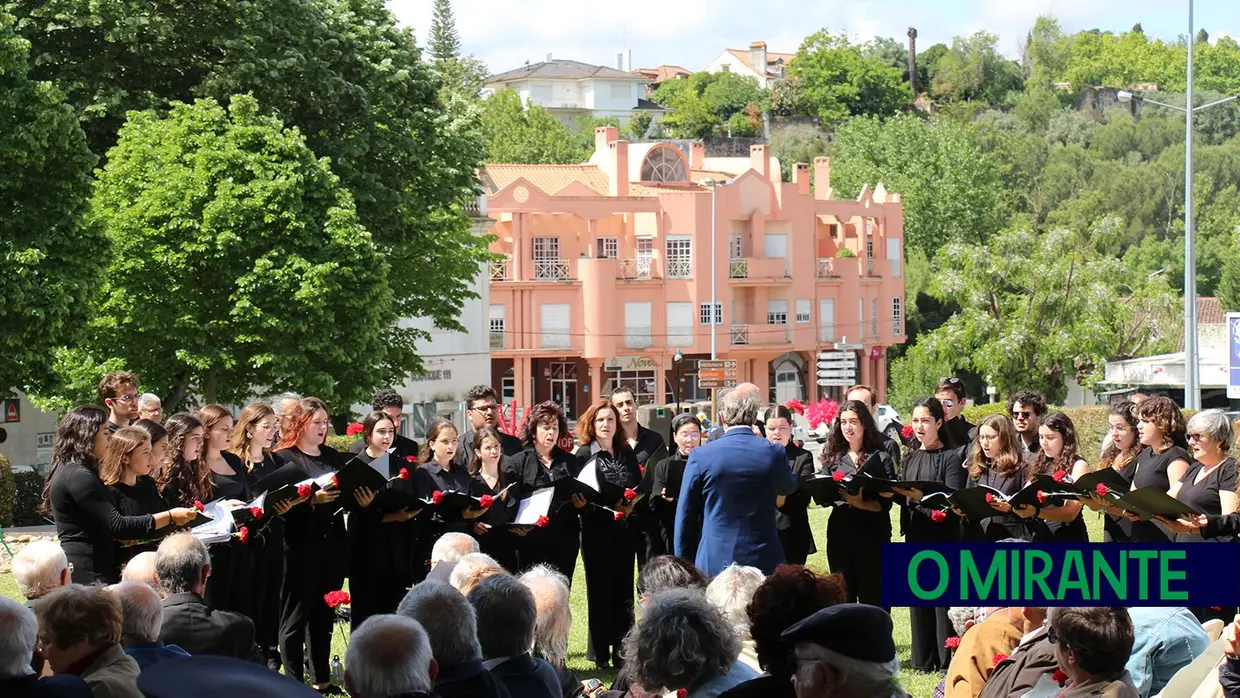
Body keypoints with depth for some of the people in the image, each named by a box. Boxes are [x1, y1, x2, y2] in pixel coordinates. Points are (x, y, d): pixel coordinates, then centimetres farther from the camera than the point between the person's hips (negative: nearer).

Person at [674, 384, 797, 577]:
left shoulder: (701, 456, -5)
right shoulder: (774, 453, -3)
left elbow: (686, 515, 1)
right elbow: (789, 486, 20)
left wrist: (684, 562, 10)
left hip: (714, 562, -1)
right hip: (764, 561, 1)